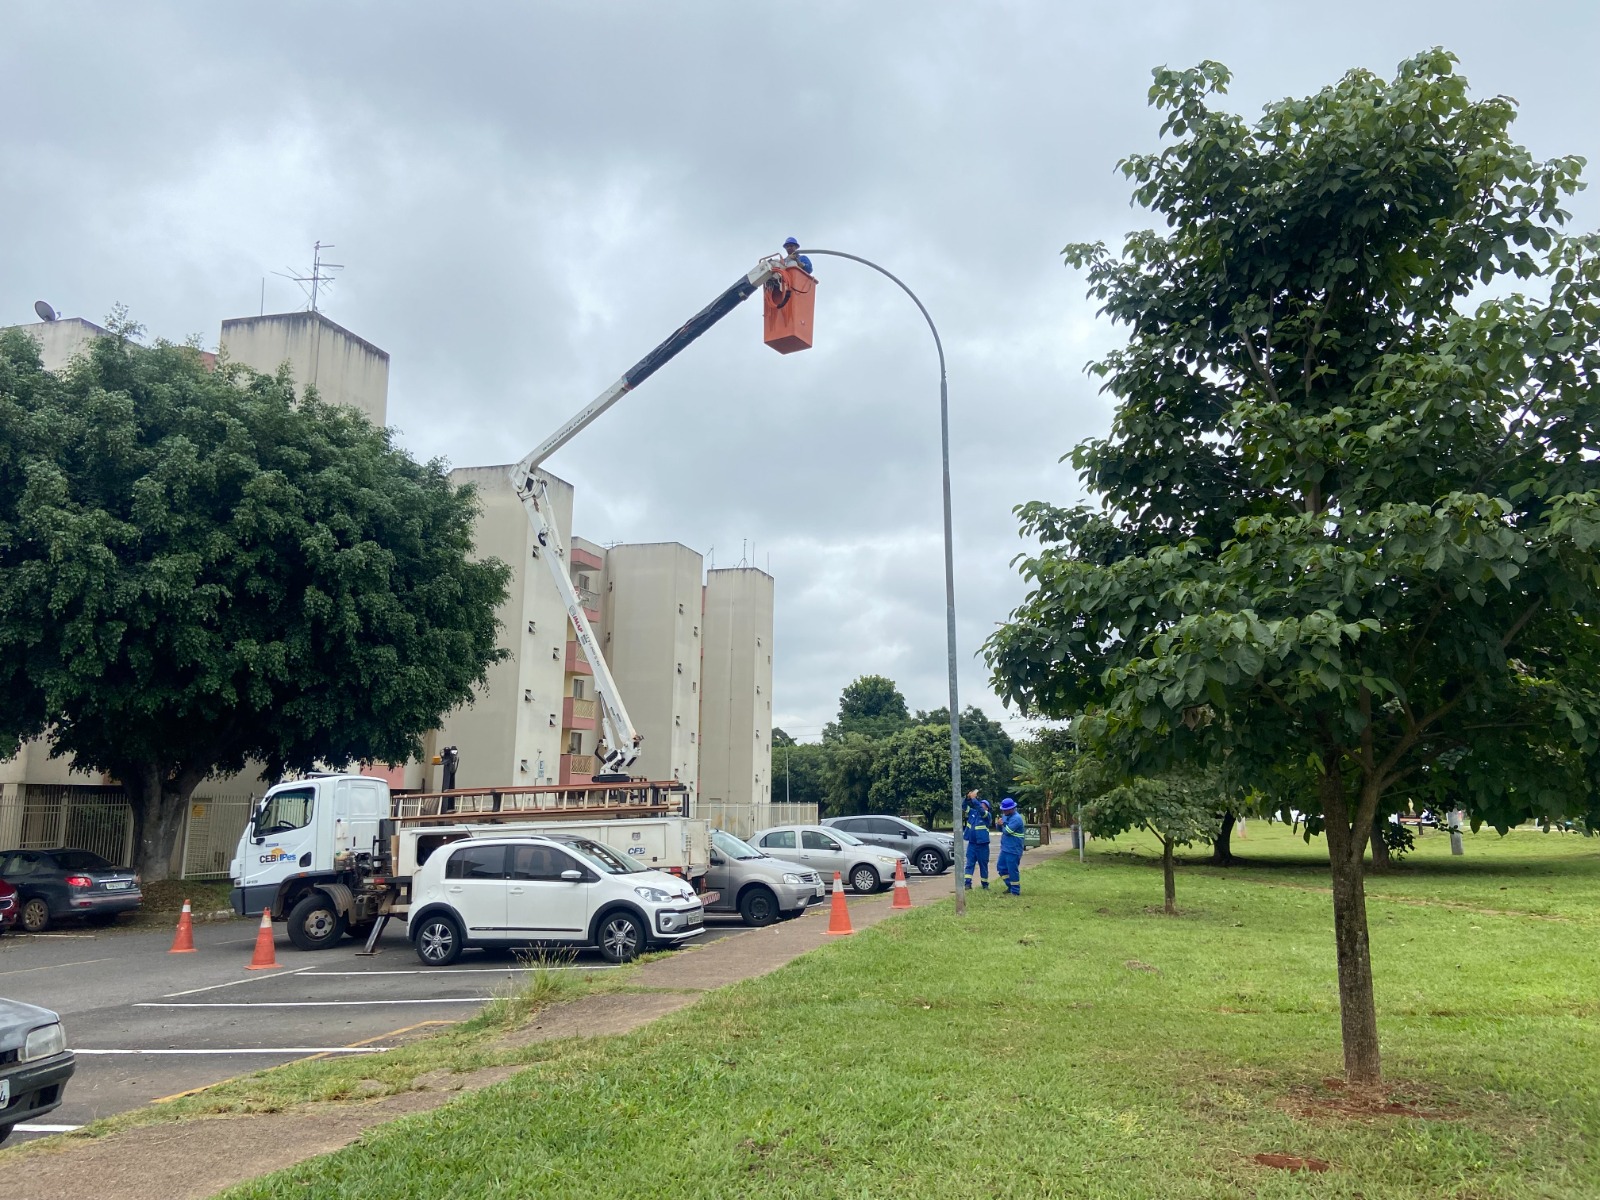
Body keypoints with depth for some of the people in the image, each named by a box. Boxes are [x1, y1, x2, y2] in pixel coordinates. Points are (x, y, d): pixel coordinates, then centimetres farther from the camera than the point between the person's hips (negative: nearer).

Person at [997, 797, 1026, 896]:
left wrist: (1002, 825, -5)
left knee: (1012, 870, -4)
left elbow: (1007, 831, -23)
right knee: (1001, 867, 15)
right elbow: (1001, 829, 16)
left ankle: (1015, 891, 6)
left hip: (1013, 850, -9)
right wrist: (999, 824, -6)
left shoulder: (1016, 818, -19)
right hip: (1005, 848, 9)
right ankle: (1010, 886, 27)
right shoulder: (1006, 816, 10)